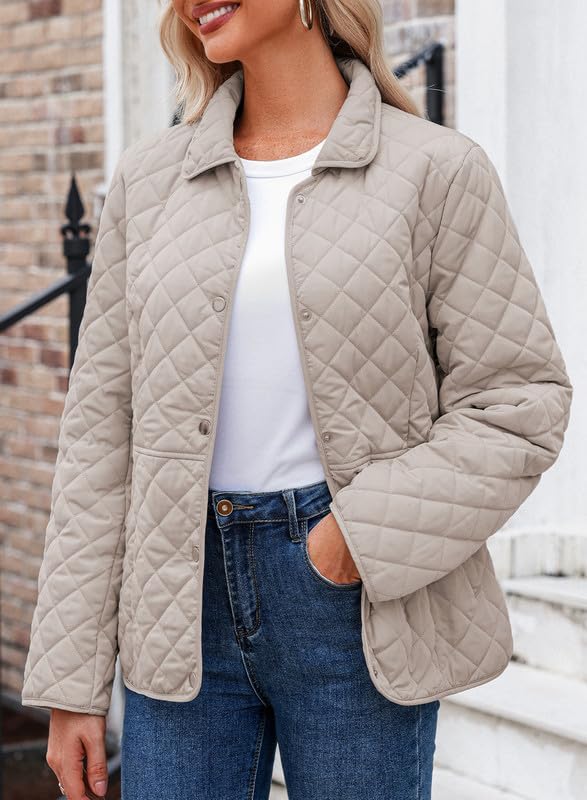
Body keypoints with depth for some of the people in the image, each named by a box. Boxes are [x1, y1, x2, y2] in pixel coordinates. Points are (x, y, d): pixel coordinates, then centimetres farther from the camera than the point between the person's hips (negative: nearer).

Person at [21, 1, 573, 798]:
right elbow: (101, 429, 6)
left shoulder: (437, 171, -1)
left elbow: (521, 401, -2)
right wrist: (71, 684, 3)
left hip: (357, 605, -3)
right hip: (187, 606, 3)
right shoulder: (149, 178, 8)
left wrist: (367, 530, -15)